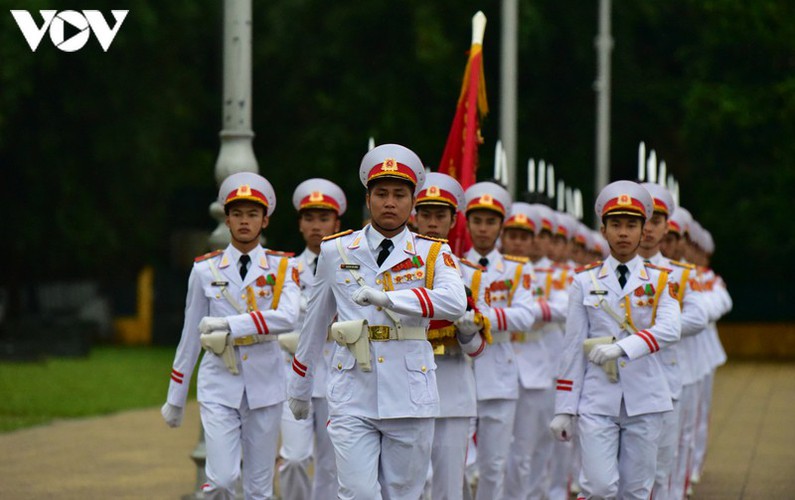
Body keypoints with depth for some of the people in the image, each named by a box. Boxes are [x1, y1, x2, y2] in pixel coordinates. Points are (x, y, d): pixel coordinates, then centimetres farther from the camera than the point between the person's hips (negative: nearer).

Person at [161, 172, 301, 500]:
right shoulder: (205, 270, 4)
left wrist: (230, 324, -22)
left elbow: (288, 318, -18)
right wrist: (175, 399, 12)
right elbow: (191, 336, 9)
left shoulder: (281, 267, 1)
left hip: (264, 385, 0)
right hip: (219, 386, 0)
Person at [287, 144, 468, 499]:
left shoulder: (433, 253, 4)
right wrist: (299, 388, 25)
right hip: (352, 397, 0)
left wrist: (385, 297, -26)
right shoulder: (335, 251, 8)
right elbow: (314, 323, 19)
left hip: (410, 398, 0)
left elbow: (454, 303, -17)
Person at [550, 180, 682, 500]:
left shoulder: (659, 280, 4)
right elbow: (573, 347, 5)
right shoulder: (585, 281, 5)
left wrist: (622, 347, -28)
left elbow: (669, 330, -14)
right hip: (597, 400, -1)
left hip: (644, 399, 1)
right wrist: (565, 409, 2)